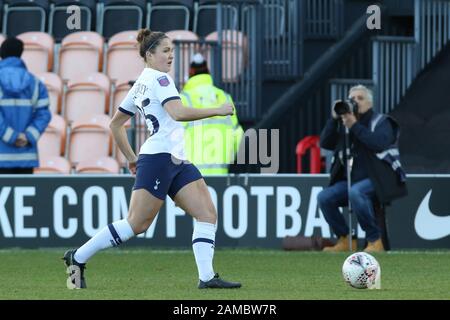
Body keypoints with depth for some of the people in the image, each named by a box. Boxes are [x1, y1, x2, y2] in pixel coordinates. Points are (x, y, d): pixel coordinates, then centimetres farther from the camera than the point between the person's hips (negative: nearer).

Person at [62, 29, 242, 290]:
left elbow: (116, 124, 24)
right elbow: (178, 113, -24)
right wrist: (217, 111, -18)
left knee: (208, 214, -2)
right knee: (136, 224, -8)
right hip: (160, 158, -10)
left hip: (177, 162, 10)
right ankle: (78, 258, 2)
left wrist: (131, 157, 28)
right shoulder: (159, 79, -9)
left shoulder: (140, 84, 19)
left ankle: (207, 276, -11)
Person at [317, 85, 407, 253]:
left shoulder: (381, 122, 1)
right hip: (350, 180, 6)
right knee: (324, 197, -14)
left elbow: (380, 143, -20)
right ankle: (345, 240, -3)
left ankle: (375, 241, -26)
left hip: (377, 179, -6)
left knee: (356, 192, -36)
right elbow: (325, 143, 7)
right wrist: (334, 119, -5)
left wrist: (355, 126, -21)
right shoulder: (344, 123, 15)